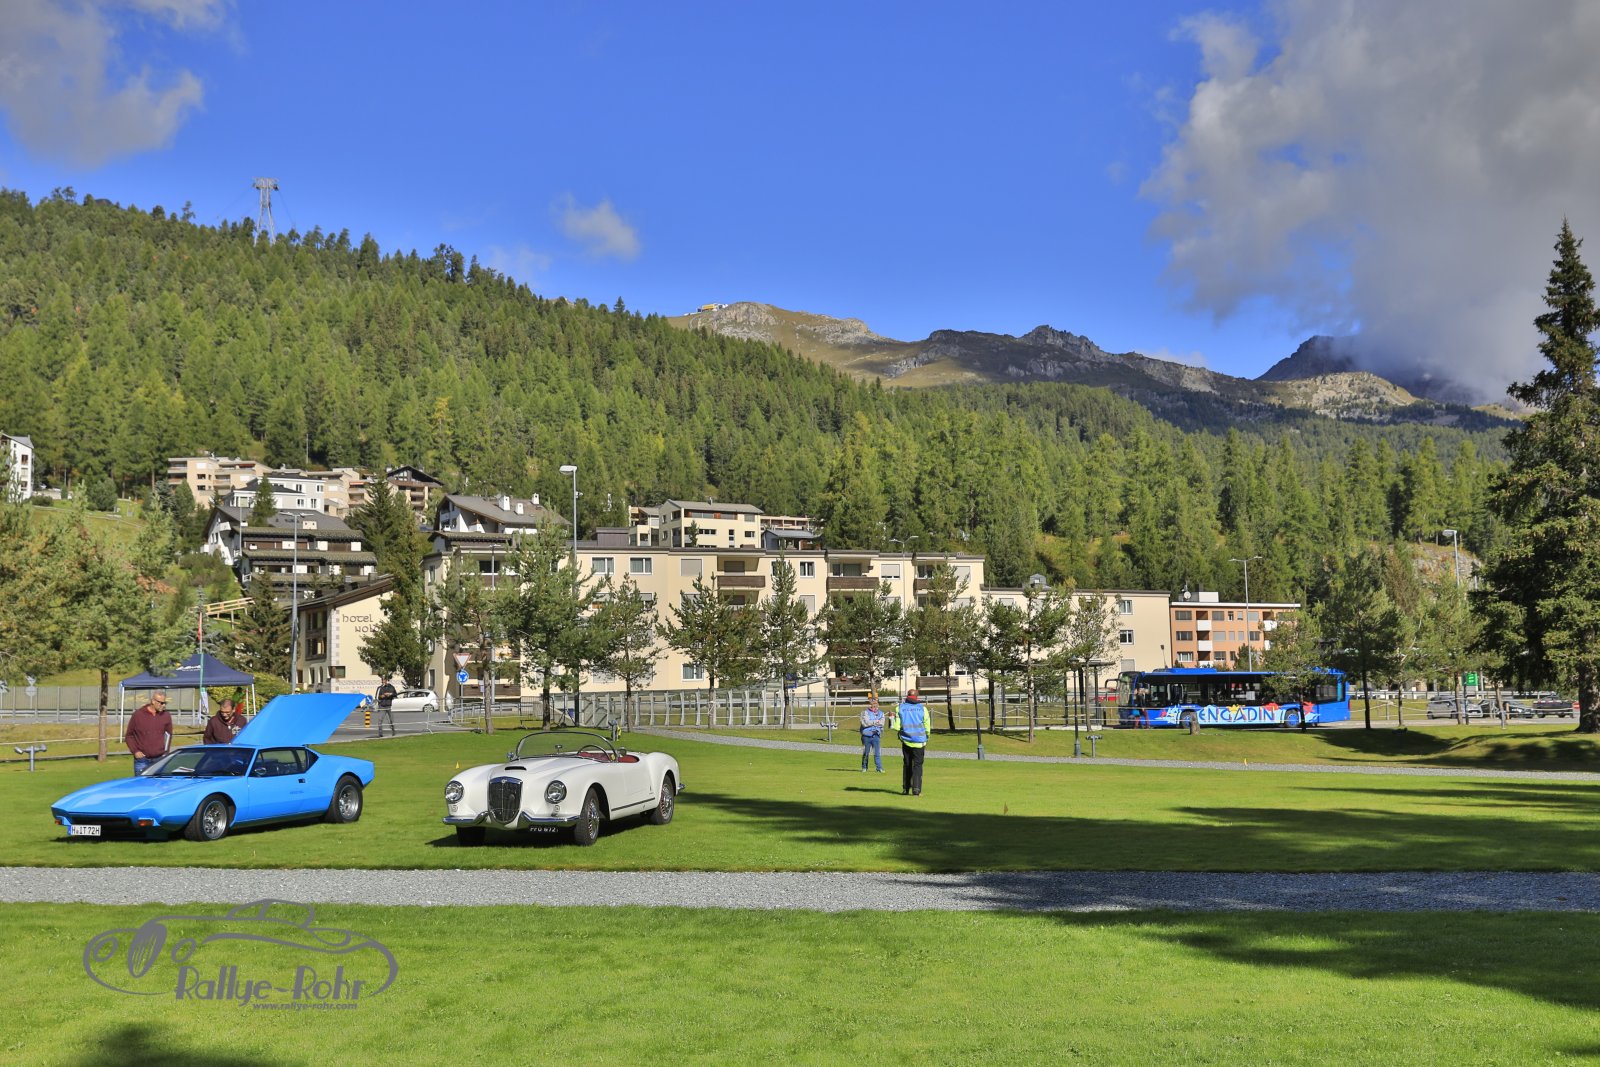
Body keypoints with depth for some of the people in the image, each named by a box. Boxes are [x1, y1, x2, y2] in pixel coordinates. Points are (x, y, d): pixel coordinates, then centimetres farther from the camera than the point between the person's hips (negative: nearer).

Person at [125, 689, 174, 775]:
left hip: (160, 759, 2)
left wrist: (165, 751, 7)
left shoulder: (166, 716, 2)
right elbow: (129, 735, 3)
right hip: (142, 760, -2)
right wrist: (135, 751, -6)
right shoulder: (138, 715, -5)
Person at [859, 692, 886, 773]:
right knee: (865, 753, 7)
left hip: (876, 736, 2)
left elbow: (881, 723, -4)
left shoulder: (880, 713, 10)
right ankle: (864, 768, 18)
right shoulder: (865, 712, -1)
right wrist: (876, 721, -7)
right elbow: (865, 723, -15)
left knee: (877, 753, -5)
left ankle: (879, 768, -3)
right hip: (866, 736, -2)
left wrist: (871, 723, -10)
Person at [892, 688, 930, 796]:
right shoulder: (922, 709, 0)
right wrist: (926, 739, 18)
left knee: (907, 765, 13)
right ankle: (916, 789, -9)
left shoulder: (900, 708, 0)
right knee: (917, 765, 1)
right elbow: (927, 727, 2)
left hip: (906, 741, 1)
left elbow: (897, 727, -4)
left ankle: (905, 789, 14)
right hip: (919, 741, -1)